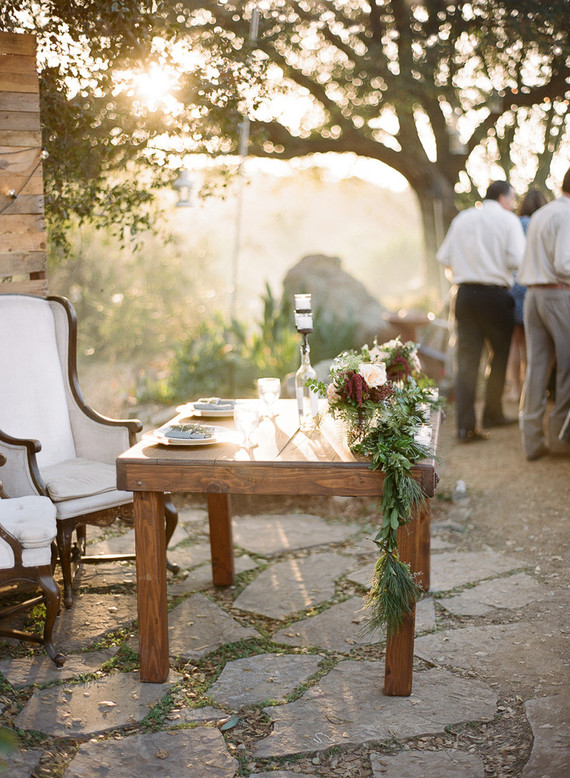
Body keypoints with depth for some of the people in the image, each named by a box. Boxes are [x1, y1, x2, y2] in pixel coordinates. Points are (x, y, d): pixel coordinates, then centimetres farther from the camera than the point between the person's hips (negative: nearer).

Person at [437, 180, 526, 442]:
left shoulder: (462, 218, 11)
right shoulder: (507, 220, -2)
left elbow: (444, 256, 11)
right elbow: (517, 260, -13)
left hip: (465, 293, 4)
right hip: (495, 294, -4)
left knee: (467, 357, 1)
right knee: (501, 353, 15)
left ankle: (465, 426, -5)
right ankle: (492, 413, 23)